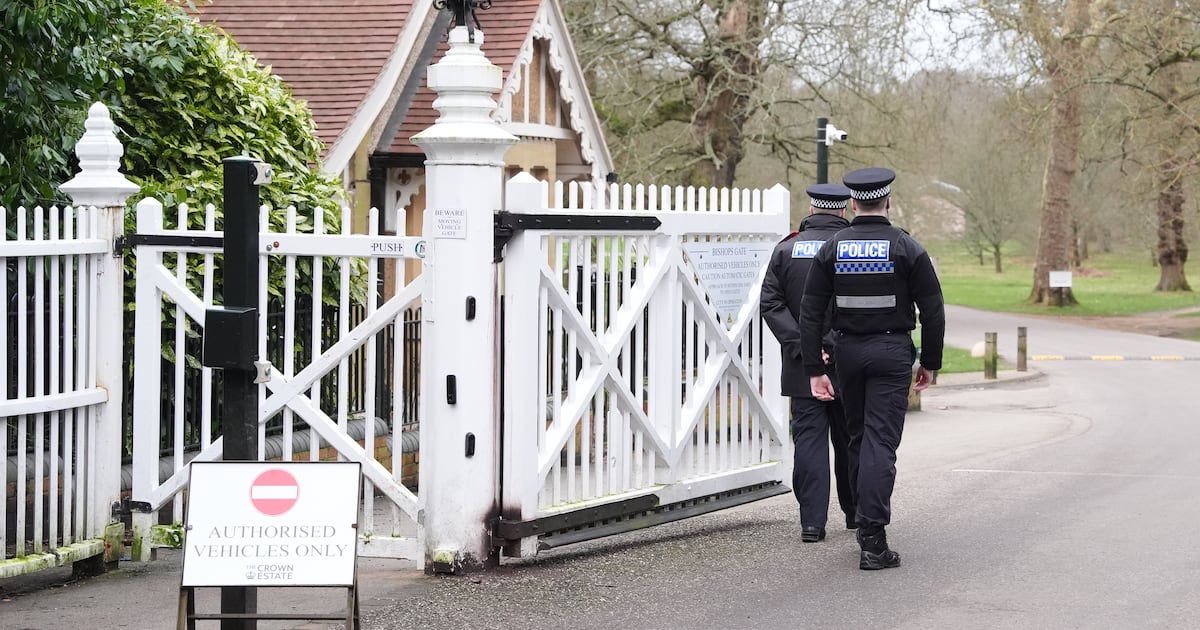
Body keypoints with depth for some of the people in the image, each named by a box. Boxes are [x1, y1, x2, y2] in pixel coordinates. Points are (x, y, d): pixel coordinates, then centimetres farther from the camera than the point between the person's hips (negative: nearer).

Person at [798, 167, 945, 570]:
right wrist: (930, 363, 5)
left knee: (858, 438, 17)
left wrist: (814, 370, 1)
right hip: (892, 351, -3)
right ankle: (873, 540, -13)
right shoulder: (907, 248, -5)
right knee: (880, 442, -6)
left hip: (848, 351, 3)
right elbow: (933, 311, -6)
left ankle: (870, 524, 27)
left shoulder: (832, 249, 1)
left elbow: (810, 313, -2)